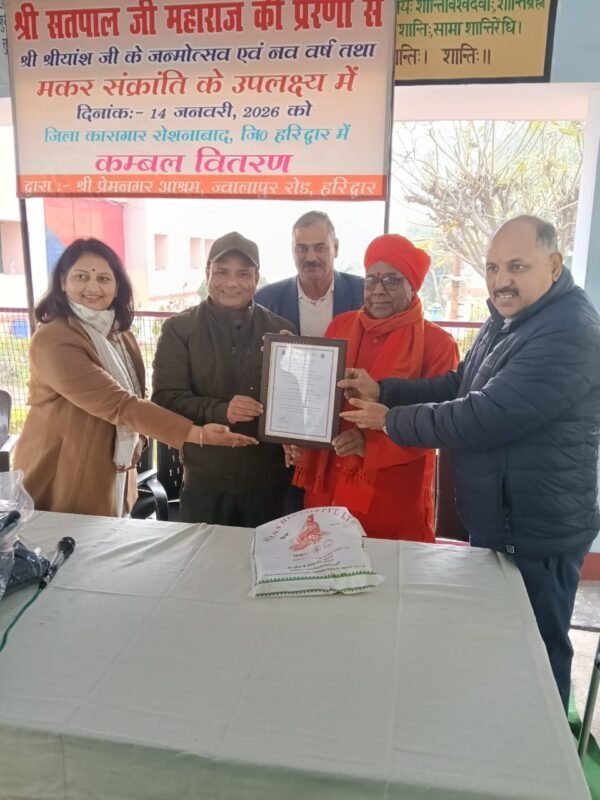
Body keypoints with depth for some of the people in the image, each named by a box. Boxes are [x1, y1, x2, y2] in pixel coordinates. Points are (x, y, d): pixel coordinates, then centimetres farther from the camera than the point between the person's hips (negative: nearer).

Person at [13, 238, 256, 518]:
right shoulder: (52, 340, -23)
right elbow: (119, 405, -30)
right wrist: (196, 433, -33)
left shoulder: (120, 334, 5)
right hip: (62, 482, -7)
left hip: (113, 477, 8)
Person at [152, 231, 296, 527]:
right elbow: (165, 399, -10)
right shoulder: (179, 329, -2)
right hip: (205, 482, -1)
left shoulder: (280, 330, 3)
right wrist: (221, 410, -25)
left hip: (269, 481, 2)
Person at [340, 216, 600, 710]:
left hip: (535, 532, -9)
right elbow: (458, 386, 10)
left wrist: (391, 421, -18)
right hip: (494, 520, 10)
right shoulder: (508, 319, 8)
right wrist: (382, 391, -4)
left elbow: (484, 417, -30)